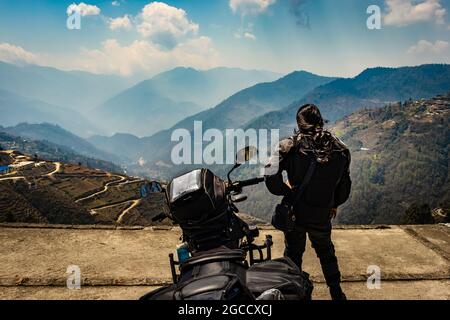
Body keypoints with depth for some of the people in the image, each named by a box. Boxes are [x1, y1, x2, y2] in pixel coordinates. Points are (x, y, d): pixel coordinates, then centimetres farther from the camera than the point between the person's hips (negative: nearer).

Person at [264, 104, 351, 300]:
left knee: (293, 253, 17)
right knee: (326, 251, 25)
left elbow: (271, 180, -22)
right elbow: (344, 185, 4)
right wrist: (335, 204, 21)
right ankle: (337, 293, 36)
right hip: (323, 215, 3)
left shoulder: (290, 146, -14)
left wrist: (287, 190, -2)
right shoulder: (339, 149, -4)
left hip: (295, 212, -2)